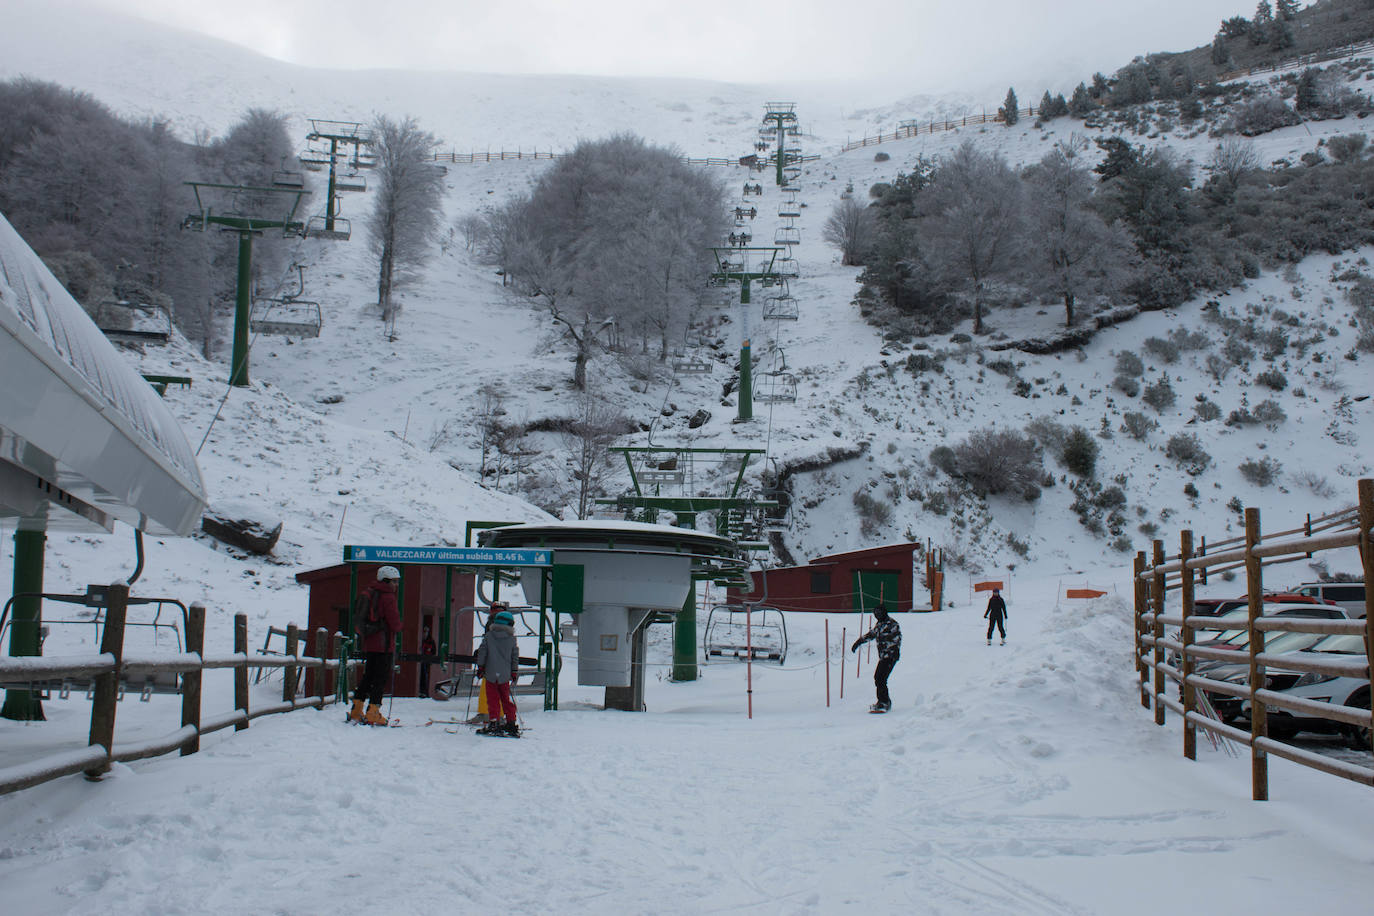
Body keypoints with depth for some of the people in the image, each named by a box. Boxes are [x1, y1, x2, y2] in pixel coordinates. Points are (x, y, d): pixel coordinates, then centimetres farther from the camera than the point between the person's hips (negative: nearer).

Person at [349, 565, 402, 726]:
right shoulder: (387, 596, -12)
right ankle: (373, 713, -7)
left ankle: (356, 711, 13)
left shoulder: (370, 594, 13)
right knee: (380, 678, -4)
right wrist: (398, 628, 6)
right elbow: (394, 620, -13)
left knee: (368, 677, 14)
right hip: (383, 644, -8)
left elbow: (358, 621, 19)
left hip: (368, 643, 8)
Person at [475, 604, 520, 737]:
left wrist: (480, 667, 6)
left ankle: (493, 722, -6)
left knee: (493, 699, 2)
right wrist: (514, 672, 14)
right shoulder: (512, 638, 3)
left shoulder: (489, 635, -1)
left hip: (490, 673, -2)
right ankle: (511, 723, 15)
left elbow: (482, 651, -1)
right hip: (505, 674, 2)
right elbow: (515, 656, 7)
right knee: (506, 699, 13)